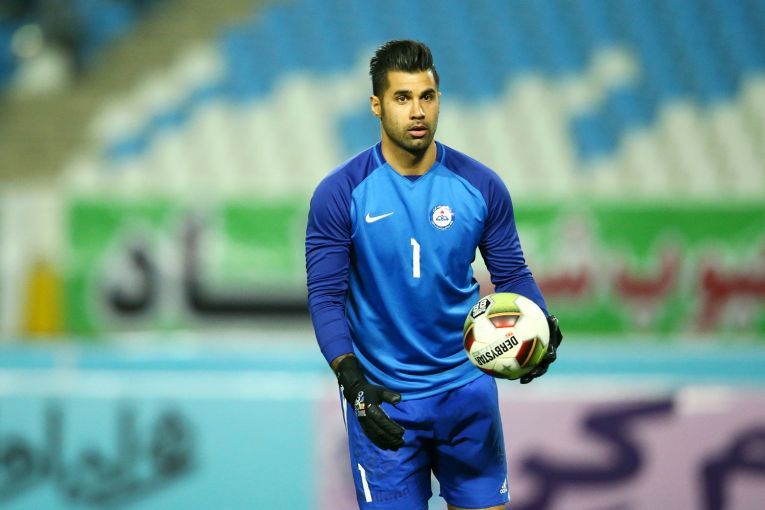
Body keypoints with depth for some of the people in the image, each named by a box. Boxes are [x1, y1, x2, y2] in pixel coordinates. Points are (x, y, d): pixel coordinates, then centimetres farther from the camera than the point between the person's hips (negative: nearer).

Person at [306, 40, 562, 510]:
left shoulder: (481, 186, -3)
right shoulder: (339, 195, -9)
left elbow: (512, 274, 4)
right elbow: (326, 295, -9)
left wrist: (541, 328, -17)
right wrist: (352, 381, -23)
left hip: (467, 388, 2)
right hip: (382, 399, -2)